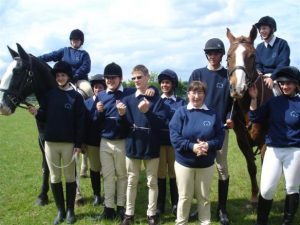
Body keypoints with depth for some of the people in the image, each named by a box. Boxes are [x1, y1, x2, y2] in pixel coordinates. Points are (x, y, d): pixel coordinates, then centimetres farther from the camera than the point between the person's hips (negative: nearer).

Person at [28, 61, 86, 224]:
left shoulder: (76, 97, -3)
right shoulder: (50, 94, 4)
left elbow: (80, 123, -6)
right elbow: (44, 116, 5)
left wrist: (78, 144, -10)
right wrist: (36, 113, -17)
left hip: (69, 144, -3)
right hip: (50, 143, 3)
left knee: (70, 177, 9)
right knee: (55, 178, 10)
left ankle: (70, 210, 21)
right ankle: (60, 211, 22)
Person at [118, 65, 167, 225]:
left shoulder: (156, 99, -4)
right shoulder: (128, 99, 4)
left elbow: (161, 122, -14)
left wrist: (147, 111, -28)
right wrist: (122, 115, -19)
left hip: (151, 146, -2)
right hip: (133, 146, 2)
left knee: (152, 182, 9)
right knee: (132, 181, 11)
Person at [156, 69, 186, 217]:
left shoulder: (181, 102, 6)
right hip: (159, 141, 1)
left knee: (174, 173, 7)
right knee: (160, 174, 6)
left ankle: (175, 204, 19)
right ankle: (160, 204, 18)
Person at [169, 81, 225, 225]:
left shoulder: (213, 114, 0)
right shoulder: (181, 112, -5)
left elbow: (220, 136, -2)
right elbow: (174, 137, -11)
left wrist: (208, 145, -20)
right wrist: (192, 146, -22)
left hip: (206, 164, 2)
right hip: (184, 162, -1)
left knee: (204, 197, 13)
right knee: (184, 197, 8)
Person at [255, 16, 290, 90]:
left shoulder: (282, 43, -3)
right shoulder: (259, 47, 12)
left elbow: (283, 63, -12)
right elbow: (258, 64, 12)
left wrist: (272, 77, -25)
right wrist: (259, 73, -12)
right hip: (264, 77, 4)